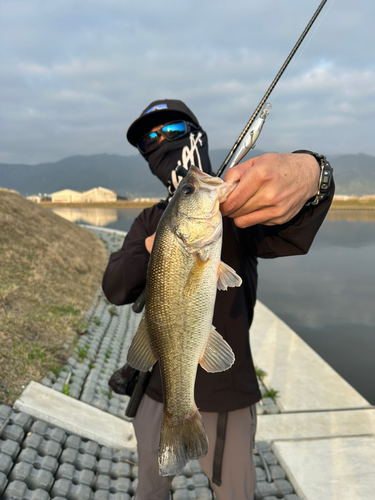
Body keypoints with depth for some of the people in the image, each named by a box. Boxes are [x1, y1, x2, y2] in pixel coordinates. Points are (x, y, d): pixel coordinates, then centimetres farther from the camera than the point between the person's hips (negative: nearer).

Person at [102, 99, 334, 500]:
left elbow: (289, 235, -32)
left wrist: (309, 175, -54)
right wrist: (153, 245, -27)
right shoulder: (149, 222, 3)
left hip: (225, 394, -3)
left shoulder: (237, 210, -11)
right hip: (157, 388, 4)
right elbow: (114, 289, -8)